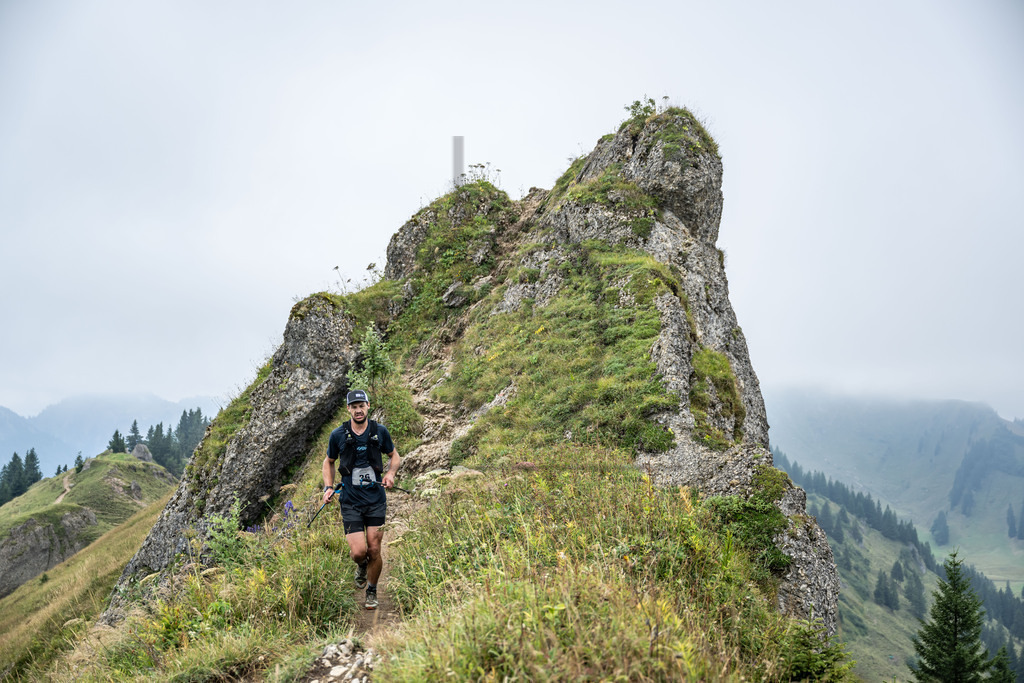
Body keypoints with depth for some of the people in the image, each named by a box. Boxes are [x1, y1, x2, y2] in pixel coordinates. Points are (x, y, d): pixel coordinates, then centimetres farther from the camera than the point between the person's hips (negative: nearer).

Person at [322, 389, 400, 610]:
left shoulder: (380, 432, 0)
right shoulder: (338, 435, -2)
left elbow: (394, 456, 15)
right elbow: (329, 462, 14)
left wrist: (390, 473, -5)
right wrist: (328, 487, 1)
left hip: (376, 500, 1)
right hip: (350, 501, -1)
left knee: (374, 551, 1)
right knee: (358, 552, -11)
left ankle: (372, 591, 26)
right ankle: (362, 566, 27)